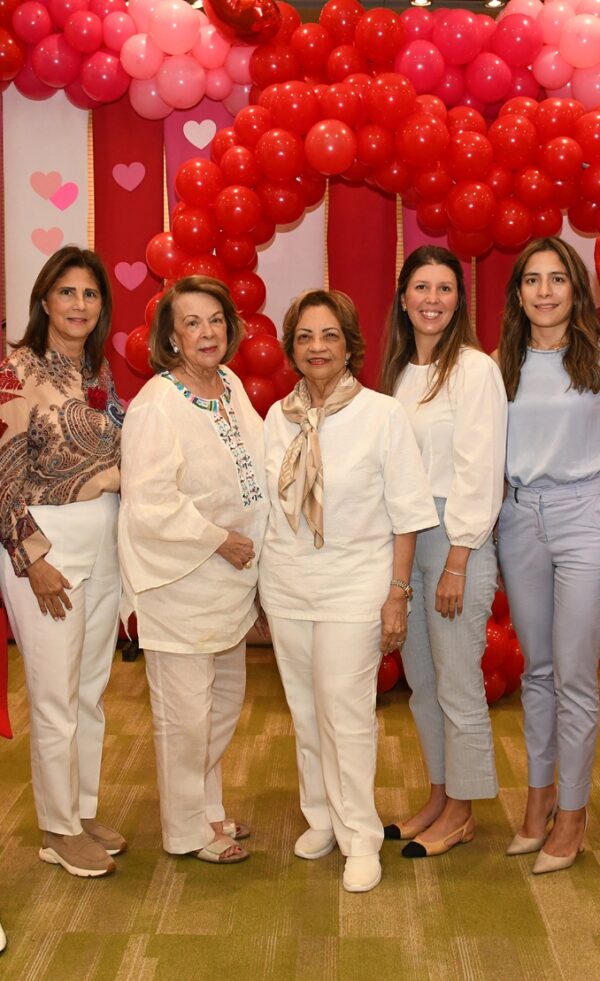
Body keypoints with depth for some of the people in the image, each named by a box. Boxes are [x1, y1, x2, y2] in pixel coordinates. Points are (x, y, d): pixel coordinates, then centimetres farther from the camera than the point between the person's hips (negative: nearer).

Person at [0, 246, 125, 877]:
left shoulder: (99, 372, 9)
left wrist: (122, 541, 11)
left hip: (105, 546, 7)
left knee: (92, 690, 15)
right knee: (55, 697, 2)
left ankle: (84, 814, 30)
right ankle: (59, 830, 20)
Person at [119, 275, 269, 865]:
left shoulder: (231, 385, 5)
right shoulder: (157, 405, -19)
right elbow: (148, 505, -24)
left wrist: (247, 544, 8)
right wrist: (221, 541, -17)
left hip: (230, 575, 8)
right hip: (181, 580, -8)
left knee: (225, 699, 19)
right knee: (185, 710, 3)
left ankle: (208, 807, 38)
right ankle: (186, 829, 22)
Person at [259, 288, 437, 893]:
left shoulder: (382, 414, -7)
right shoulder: (277, 417, 5)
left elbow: (405, 513, -6)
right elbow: (270, 505, 11)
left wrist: (398, 593, -9)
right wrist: (262, 589, 11)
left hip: (354, 582, -4)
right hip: (286, 582, 4)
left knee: (346, 712, -4)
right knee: (305, 709, 12)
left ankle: (359, 837, 12)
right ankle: (321, 816, 30)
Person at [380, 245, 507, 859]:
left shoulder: (474, 368, -9)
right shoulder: (398, 371, 12)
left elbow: (478, 469, -13)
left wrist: (457, 561, -15)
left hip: (454, 538, -7)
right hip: (402, 537, 7)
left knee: (457, 686, 1)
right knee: (419, 680, 14)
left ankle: (460, 811, 18)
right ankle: (437, 798, 28)